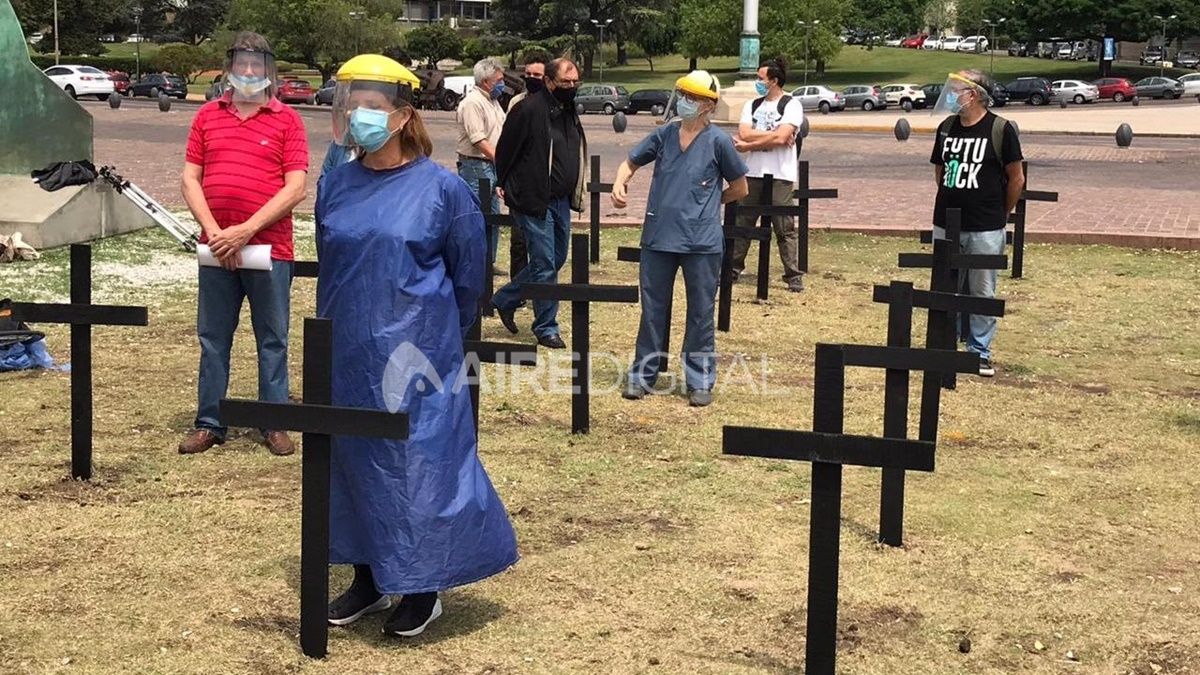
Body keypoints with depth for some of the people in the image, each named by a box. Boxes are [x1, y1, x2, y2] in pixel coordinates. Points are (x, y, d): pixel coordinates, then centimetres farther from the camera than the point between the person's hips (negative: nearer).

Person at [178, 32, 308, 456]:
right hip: (215, 249, 3)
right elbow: (190, 179, 5)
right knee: (213, 338, 9)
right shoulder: (208, 117, 9)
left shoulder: (286, 120, 0)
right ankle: (209, 422, 19)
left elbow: (296, 188, -8)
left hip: (269, 248, -3)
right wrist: (213, 231, -9)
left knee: (272, 339, 6)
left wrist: (247, 230, -15)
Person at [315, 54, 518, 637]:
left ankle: (423, 586, 15)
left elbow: (468, 276, 1)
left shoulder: (442, 188, -8)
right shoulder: (337, 186, 3)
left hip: (415, 359, -4)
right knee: (353, 460, 11)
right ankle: (369, 577, 27)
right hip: (348, 358, 5)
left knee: (420, 462, 0)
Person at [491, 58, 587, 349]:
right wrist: (510, 189, -3)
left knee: (556, 259, 16)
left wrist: (574, 195, 15)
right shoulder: (529, 110, -16)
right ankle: (546, 328, 9)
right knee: (545, 264, -3)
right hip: (534, 202, -9)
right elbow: (505, 152, -11)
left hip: (561, 201, 9)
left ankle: (505, 300, 32)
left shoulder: (570, 112, 10)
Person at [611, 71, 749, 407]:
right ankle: (642, 375, 22)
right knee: (653, 309, 12)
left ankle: (700, 381, 15)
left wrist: (705, 203, 8)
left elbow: (739, 189, 5)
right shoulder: (665, 134, 5)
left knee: (700, 313, 6)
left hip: (702, 242, -3)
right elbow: (631, 162, 17)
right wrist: (619, 184, -2)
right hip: (658, 237, 3)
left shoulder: (718, 141, -4)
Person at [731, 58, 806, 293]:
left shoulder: (791, 105, -3)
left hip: (780, 176, -5)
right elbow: (744, 134, -1)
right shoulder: (752, 105, 13)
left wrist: (749, 145, -9)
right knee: (742, 223, 8)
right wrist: (773, 136, -10)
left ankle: (794, 276, 1)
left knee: (785, 229, -3)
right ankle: (733, 268, 17)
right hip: (753, 174, 5)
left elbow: (781, 137, -16)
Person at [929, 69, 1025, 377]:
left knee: (982, 293, 2)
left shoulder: (1000, 129, -8)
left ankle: (980, 352, 11)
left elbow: (1017, 179, -2)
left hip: (985, 230, -5)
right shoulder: (947, 127, 7)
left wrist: (1000, 213, 6)